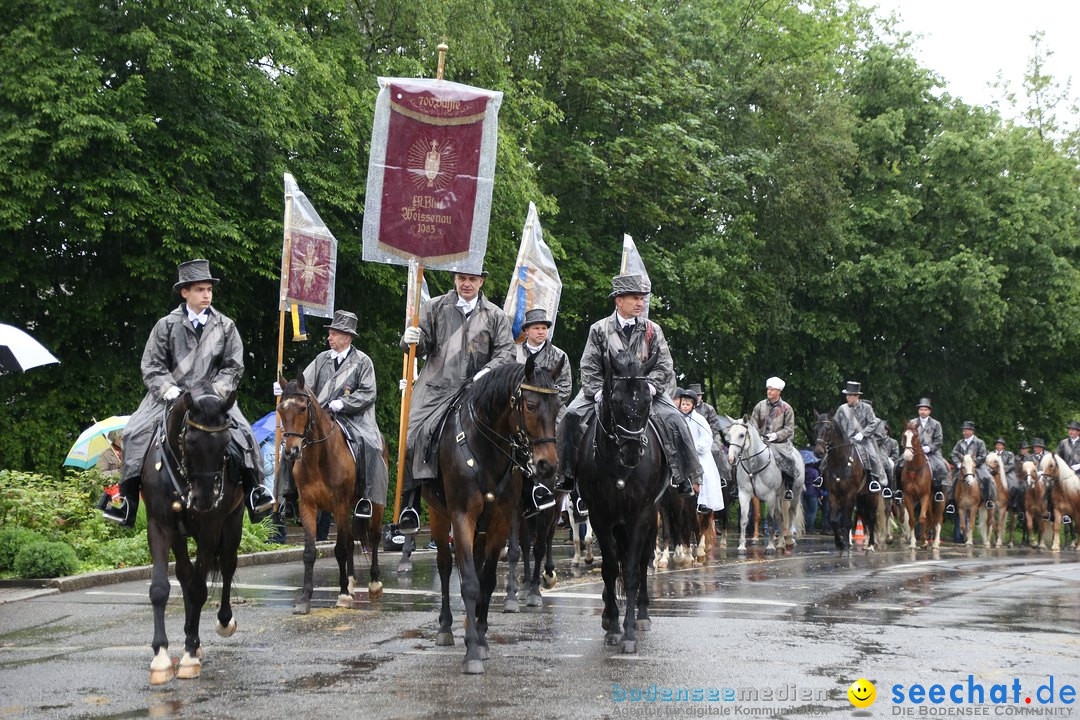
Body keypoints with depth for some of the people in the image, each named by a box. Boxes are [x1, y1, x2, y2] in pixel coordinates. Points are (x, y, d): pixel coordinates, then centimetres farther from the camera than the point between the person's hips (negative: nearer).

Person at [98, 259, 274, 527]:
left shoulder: (225, 326, 6)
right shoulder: (166, 325, 3)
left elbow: (234, 366, 6)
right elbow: (151, 366, 3)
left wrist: (216, 391, -10)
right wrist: (168, 388, -13)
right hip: (171, 395, 0)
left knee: (242, 435, -22)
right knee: (135, 433, -17)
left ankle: (253, 491, -10)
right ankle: (127, 499, -9)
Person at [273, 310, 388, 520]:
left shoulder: (362, 361, 3)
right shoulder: (322, 359, 14)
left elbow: (368, 394, -4)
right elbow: (305, 382, 6)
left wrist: (342, 403, -15)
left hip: (353, 418, -4)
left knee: (366, 445, -29)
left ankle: (364, 497, -18)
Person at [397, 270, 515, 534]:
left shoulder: (496, 316, 14)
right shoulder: (435, 307, 14)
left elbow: (506, 353, 6)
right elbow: (421, 346, 11)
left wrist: (487, 372, -13)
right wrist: (411, 340, -13)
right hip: (435, 388, 0)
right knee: (413, 436, -17)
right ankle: (410, 507, -11)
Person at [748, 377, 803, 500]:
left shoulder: (786, 408, 3)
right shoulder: (760, 406, 8)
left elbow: (789, 428, -1)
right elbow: (753, 424, 10)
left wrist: (777, 435, -15)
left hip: (780, 442, -2)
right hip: (761, 441, 2)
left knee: (789, 460, -26)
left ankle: (789, 488, -13)